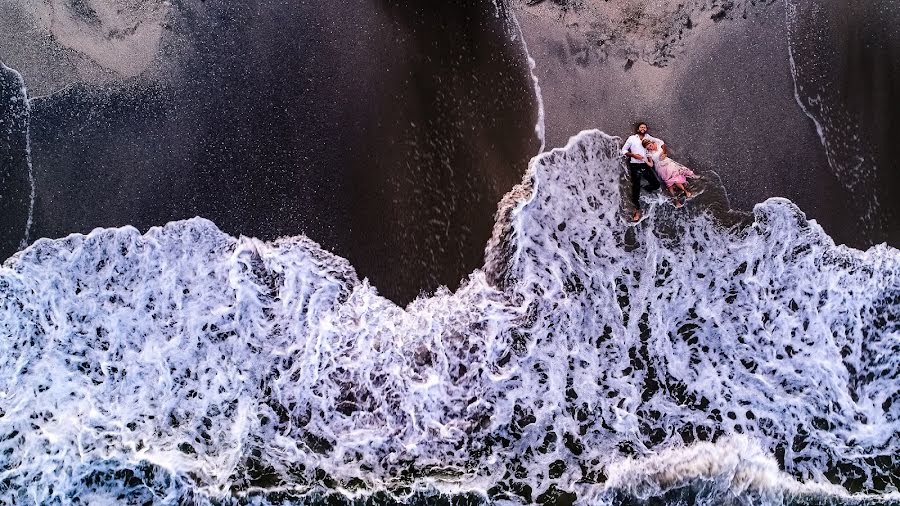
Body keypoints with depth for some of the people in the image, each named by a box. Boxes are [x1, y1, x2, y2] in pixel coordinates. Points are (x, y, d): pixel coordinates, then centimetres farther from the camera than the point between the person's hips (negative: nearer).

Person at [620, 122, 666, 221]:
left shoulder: (647, 137, 12)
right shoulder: (632, 138, 5)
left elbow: (660, 142, 19)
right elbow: (624, 150, 4)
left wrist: (663, 152, 3)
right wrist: (633, 155, -10)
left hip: (645, 165, 4)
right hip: (635, 166, -4)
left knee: (656, 184, -3)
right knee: (636, 187, -6)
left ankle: (642, 189, 23)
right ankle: (637, 210, -2)